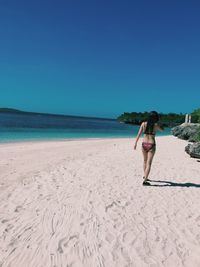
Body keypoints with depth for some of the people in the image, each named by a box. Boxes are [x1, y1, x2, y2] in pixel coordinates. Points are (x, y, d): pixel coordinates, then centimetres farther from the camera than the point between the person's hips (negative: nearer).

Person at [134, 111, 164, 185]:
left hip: (144, 144, 3)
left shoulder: (144, 123, -2)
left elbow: (139, 134, -5)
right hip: (151, 145, -3)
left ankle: (145, 176, 41)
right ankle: (145, 181, -6)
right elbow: (162, 130, 15)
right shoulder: (156, 125, -6)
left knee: (145, 161, 24)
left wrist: (135, 143, -1)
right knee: (149, 163, 0)